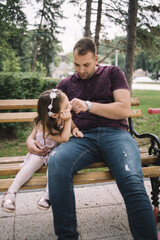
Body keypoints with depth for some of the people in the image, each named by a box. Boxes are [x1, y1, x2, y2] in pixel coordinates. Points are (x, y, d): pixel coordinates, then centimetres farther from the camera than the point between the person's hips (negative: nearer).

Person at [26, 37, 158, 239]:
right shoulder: (66, 84, 22)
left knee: (132, 181, -33)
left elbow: (124, 109, 3)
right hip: (84, 137, 2)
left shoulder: (112, 73, 15)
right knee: (56, 162, -33)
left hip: (115, 133, -1)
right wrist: (31, 137, 4)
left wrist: (89, 105, -6)